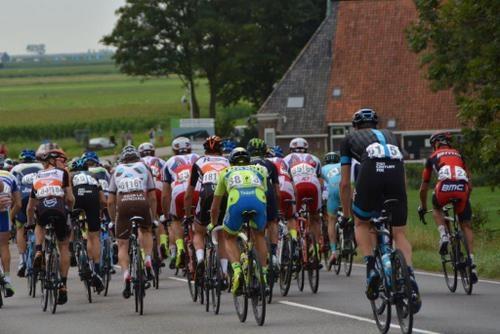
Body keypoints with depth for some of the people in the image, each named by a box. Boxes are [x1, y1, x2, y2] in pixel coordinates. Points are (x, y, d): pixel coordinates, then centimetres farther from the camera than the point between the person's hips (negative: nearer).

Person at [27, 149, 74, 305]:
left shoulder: (37, 176, 26)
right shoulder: (62, 173, 16)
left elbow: (30, 206, 32)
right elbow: (70, 198, 10)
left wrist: (29, 223, 46)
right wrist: (70, 210, 31)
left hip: (42, 211, 2)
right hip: (59, 209, -2)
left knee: (40, 226, 40)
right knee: (64, 247, 17)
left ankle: (38, 252, 11)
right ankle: (63, 285, 10)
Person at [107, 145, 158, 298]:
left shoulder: (117, 171, 26)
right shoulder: (144, 168, 25)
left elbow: (110, 201, 21)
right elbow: (152, 197, 20)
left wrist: (113, 220, 30)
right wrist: (154, 218, 27)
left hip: (123, 205, 0)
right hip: (142, 202, 0)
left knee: (122, 244, 6)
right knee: (146, 231, 30)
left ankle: (126, 275, -15)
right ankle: (147, 261, 11)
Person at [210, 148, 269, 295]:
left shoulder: (226, 172, 35)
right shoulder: (259, 170, 37)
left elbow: (215, 208, 41)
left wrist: (213, 224, 58)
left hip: (237, 202, -1)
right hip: (259, 201, 1)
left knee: (230, 238, 22)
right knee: (259, 235, 30)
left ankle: (237, 270, -4)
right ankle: (264, 274, 20)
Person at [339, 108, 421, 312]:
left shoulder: (350, 139, 31)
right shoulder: (389, 135, 38)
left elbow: (345, 183, 29)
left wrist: (346, 216, 39)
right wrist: (398, 207, 49)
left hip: (371, 170, -2)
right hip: (396, 170, 2)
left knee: (361, 224, 23)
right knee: (399, 234, 9)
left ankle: (371, 269, 3)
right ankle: (409, 277, -12)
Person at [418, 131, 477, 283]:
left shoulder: (433, 157, 28)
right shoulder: (458, 154, 34)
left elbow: (424, 188, 34)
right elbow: (470, 184, 39)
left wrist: (423, 207, 48)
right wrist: (465, 199, 54)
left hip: (445, 186, -2)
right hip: (462, 187, 2)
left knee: (437, 208, 32)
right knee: (466, 225, 14)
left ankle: (443, 235, 7)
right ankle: (471, 262, 3)